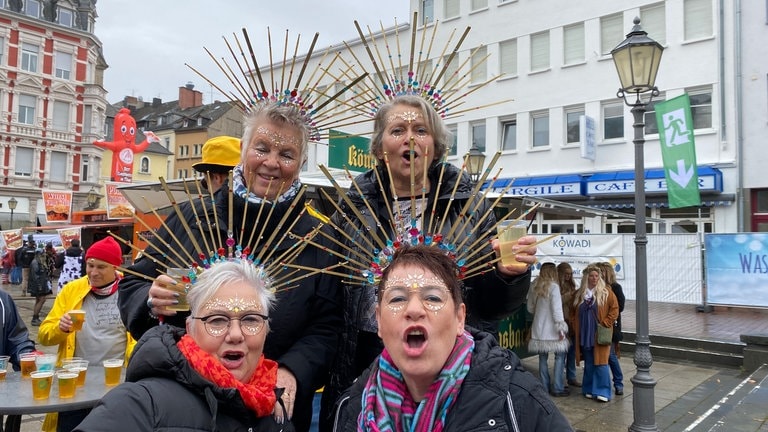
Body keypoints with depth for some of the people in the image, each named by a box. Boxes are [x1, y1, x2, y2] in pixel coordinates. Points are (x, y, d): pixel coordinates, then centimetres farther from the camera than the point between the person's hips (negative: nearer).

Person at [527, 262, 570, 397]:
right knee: (559, 356, 4)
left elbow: (530, 307, 13)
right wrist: (561, 328, -11)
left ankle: (544, 387, 17)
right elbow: (556, 309, -15)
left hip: (539, 328, 6)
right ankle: (558, 388, 4)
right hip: (551, 329, -6)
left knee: (543, 358, 12)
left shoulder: (535, 287, 6)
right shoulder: (553, 287, -12)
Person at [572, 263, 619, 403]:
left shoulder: (606, 292, -3)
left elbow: (614, 309, -6)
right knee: (588, 364, 11)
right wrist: (576, 327, 8)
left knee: (600, 362, -5)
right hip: (584, 335, 4)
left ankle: (603, 392, 3)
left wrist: (605, 323, -10)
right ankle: (589, 390, 21)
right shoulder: (579, 293, 8)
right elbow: (574, 313, 18)